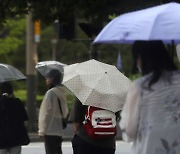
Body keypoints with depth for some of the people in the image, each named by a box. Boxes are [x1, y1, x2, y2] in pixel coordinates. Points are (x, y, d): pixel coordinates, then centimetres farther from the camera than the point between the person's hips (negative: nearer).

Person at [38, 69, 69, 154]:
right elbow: (65, 112, 18)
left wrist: (43, 130, -11)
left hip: (50, 131, -9)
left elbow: (47, 113, -15)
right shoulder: (62, 93, 13)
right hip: (59, 131, 9)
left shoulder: (51, 93, -13)